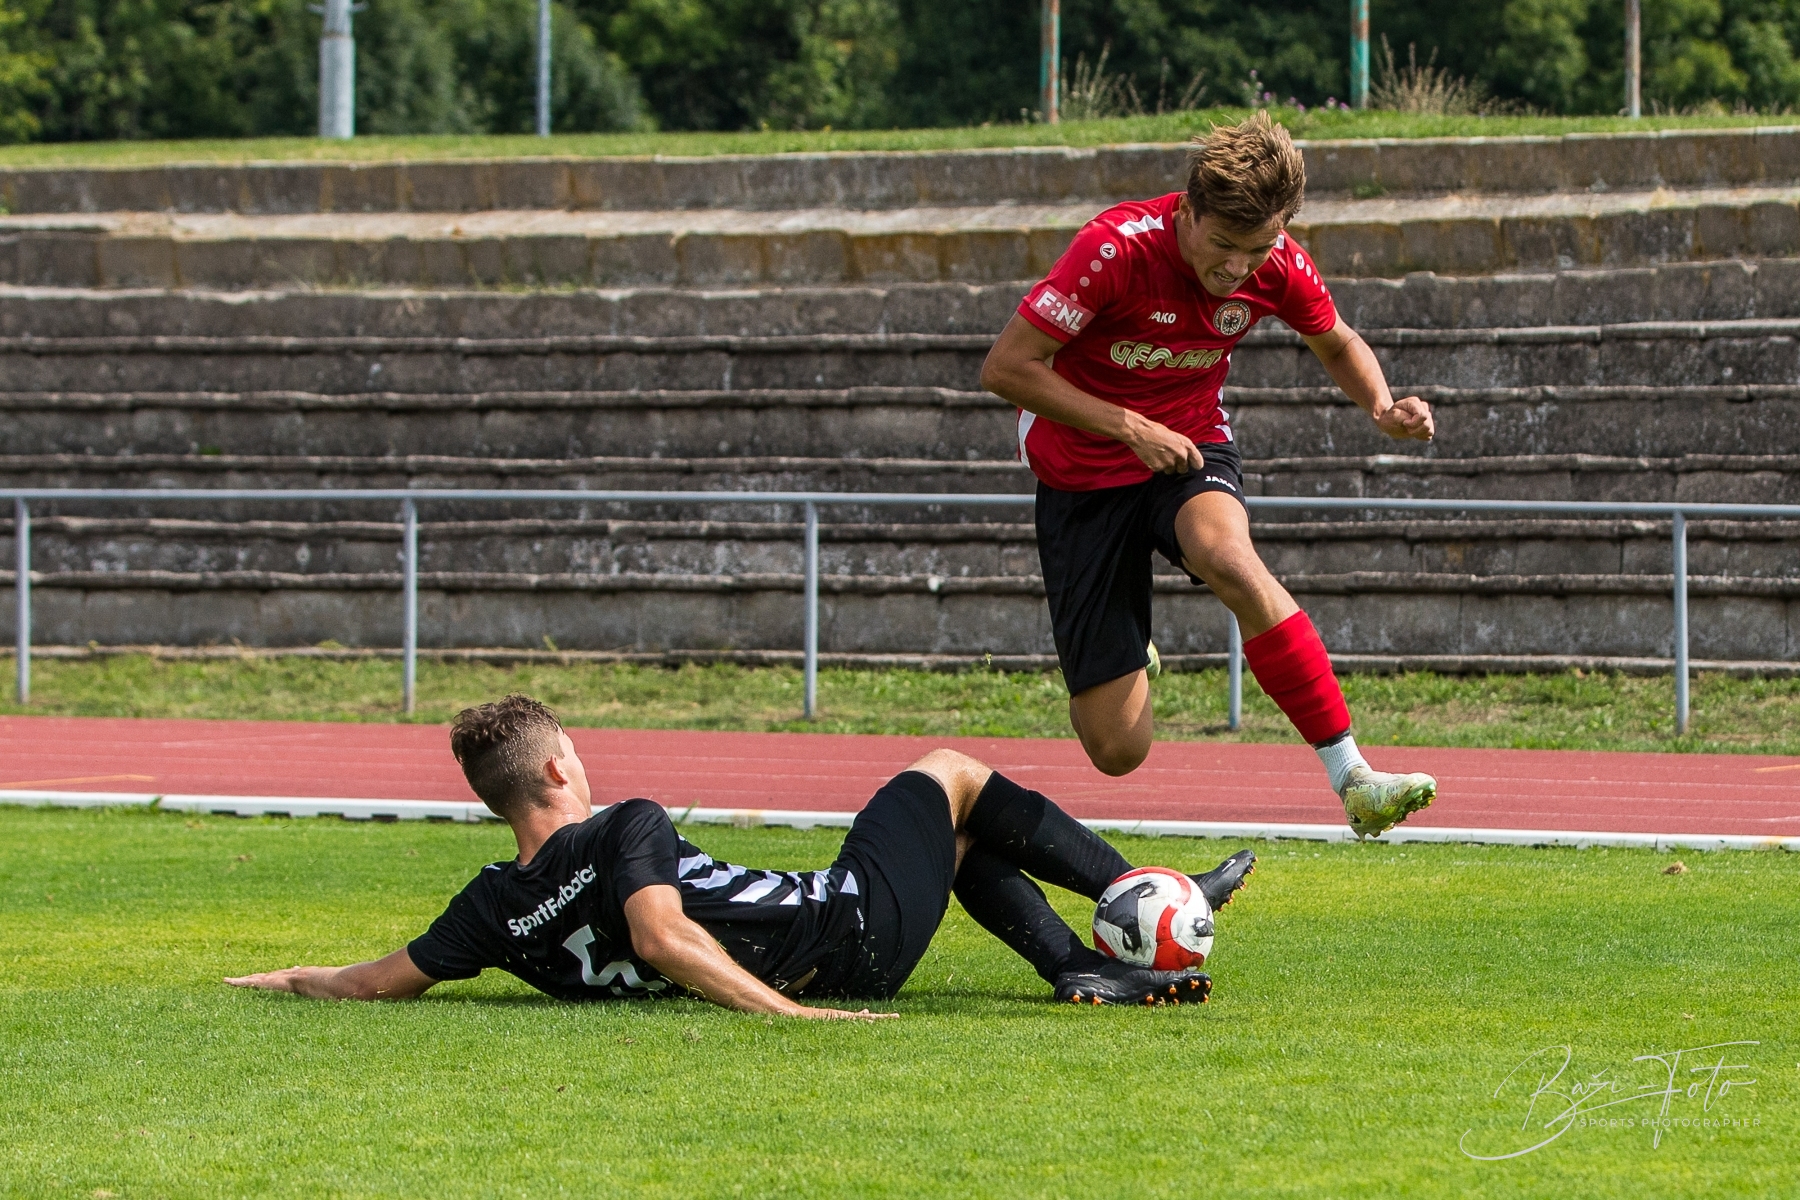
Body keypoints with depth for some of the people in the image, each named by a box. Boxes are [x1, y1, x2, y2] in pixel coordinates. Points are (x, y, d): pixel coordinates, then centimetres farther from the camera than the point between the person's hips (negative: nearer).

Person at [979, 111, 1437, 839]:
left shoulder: (1279, 267, -11)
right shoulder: (1118, 248, -25)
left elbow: (1338, 345, 11)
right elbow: (1005, 368, -21)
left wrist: (1382, 408, -11)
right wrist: (1129, 428, -27)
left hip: (1191, 450, 2)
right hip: (1083, 474, -2)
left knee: (1229, 559, -38)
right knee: (1117, 749, -6)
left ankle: (1352, 779, -36)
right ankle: (1127, 662, 35)